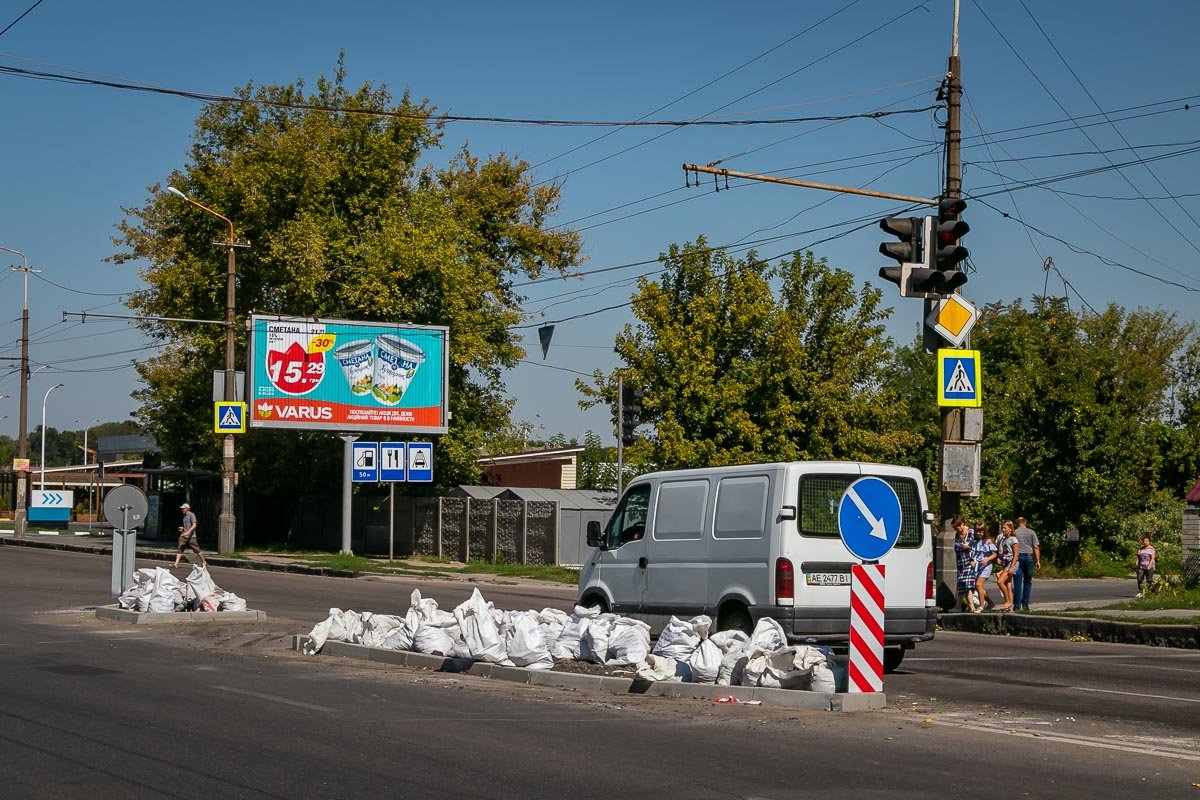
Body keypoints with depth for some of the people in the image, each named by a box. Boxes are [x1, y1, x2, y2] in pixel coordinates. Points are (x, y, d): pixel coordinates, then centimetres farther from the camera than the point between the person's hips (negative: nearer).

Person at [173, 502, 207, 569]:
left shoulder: (191, 515, -9)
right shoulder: (184, 516, 17)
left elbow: (194, 525, -20)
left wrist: (188, 532, -29)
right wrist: (182, 528, 13)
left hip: (191, 536, -7)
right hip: (184, 536, 7)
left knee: (197, 550, 2)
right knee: (179, 548, -7)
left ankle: (203, 562, 18)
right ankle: (176, 564, -12)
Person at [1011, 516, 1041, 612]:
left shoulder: (1014, 533, 4)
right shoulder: (1031, 532, 6)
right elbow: (1036, 547, 1)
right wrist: (1038, 561, 3)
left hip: (1017, 557, -1)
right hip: (1029, 556, 1)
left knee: (1017, 583, 0)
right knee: (1027, 582, 11)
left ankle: (1017, 605, -3)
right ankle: (1025, 604, 8)